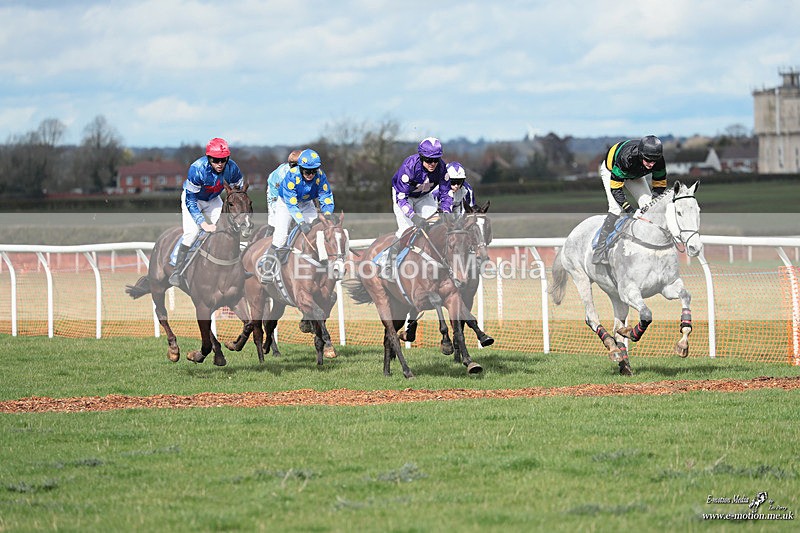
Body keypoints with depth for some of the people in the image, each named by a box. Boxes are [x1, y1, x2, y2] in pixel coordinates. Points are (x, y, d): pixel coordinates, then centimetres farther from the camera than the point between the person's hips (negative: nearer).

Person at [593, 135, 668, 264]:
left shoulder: (659, 161, -31)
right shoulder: (626, 158, -45)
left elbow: (660, 186, -15)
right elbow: (615, 188, -37)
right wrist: (629, 209, -43)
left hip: (635, 175, 5)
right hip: (610, 170, -5)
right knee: (616, 208, -23)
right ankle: (600, 251, -22)